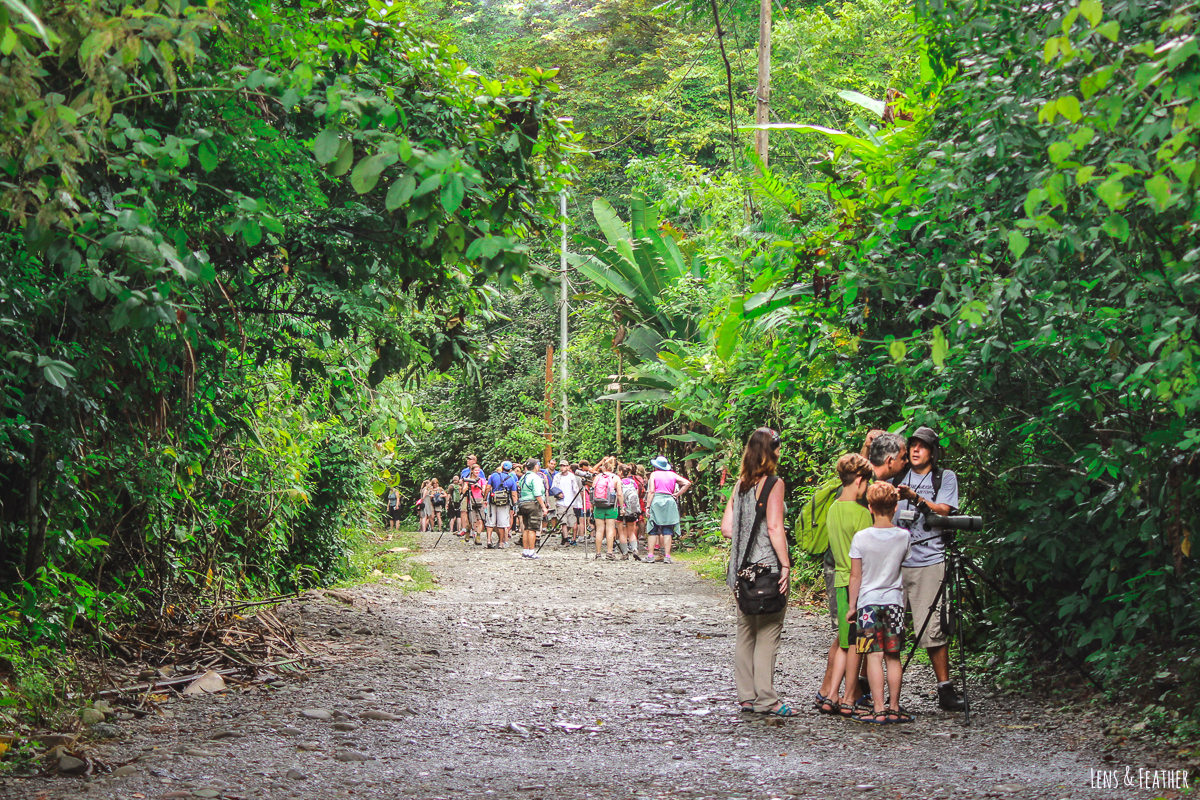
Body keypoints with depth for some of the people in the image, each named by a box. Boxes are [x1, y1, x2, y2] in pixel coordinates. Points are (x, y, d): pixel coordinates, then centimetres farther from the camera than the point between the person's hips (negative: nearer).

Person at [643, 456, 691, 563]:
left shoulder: (654, 474, 2)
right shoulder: (672, 475, 10)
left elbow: (651, 491, -5)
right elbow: (687, 483, 3)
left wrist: (647, 507, -5)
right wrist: (677, 494, 7)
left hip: (656, 502, -2)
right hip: (669, 501, 2)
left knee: (653, 531, 2)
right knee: (667, 531, 3)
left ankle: (650, 555, -1)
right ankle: (667, 556, 0)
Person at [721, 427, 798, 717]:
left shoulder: (741, 484, 10)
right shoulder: (773, 484, -10)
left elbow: (726, 527, 11)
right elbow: (775, 528, -16)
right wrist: (786, 565, -15)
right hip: (768, 567, -7)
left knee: (746, 633, 12)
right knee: (768, 633, -3)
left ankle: (746, 696, 16)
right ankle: (766, 699, -3)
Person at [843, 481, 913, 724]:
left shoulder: (861, 537, -7)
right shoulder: (903, 537, -1)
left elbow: (855, 577, -3)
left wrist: (851, 606, 5)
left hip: (868, 602, -2)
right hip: (895, 601, 2)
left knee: (874, 657, -4)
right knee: (893, 657, 8)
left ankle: (878, 709, -9)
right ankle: (894, 708, 10)